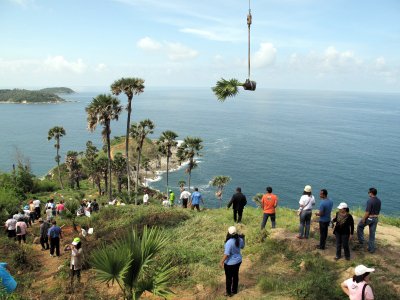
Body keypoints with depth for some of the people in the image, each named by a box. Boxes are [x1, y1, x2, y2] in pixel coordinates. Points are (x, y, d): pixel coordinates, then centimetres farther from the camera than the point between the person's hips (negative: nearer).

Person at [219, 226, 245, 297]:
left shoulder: (229, 242, -32)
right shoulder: (240, 239, -11)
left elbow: (226, 254, -28)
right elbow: (242, 247, 10)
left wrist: (221, 262, -17)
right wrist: (243, 238, 18)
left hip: (230, 263, -6)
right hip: (238, 261, 7)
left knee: (229, 278, 13)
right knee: (235, 275, 23)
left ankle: (228, 293, 29)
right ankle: (234, 290, 40)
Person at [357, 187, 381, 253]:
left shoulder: (370, 201, -22)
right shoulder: (379, 200, 3)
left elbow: (367, 212, -23)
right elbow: (378, 211, 12)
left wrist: (363, 219, -13)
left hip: (369, 218, -7)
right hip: (376, 218, 7)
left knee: (360, 226, 21)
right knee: (372, 234, 13)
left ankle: (361, 240, 23)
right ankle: (371, 248, 18)